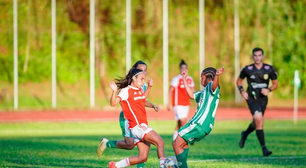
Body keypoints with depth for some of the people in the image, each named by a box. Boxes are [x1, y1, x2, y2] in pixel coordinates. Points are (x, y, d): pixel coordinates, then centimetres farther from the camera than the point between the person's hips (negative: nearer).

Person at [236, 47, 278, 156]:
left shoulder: (269, 69, -2)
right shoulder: (247, 69, -5)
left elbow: (275, 83, 8)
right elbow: (239, 80, 11)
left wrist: (269, 90, -12)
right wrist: (242, 91, -5)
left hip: (263, 99, 4)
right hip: (251, 98, -3)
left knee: (256, 123, 16)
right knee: (259, 120, -22)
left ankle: (245, 134, 51)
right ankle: (264, 148, -20)